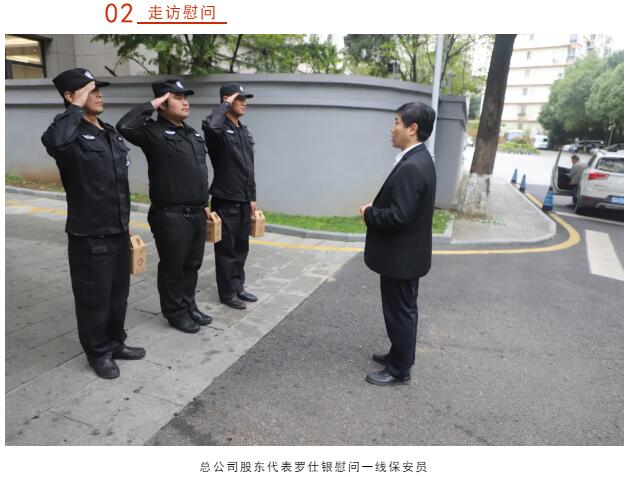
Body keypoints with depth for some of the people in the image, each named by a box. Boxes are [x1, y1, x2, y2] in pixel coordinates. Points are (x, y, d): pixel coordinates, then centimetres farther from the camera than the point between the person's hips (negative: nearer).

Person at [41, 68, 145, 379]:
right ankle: (98, 353, 26)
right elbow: (54, 141, -40)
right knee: (94, 297, 7)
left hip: (118, 232, 7)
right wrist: (77, 108, -25)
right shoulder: (72, 135, -13)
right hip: (89, 236, -7)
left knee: (119, 292, 18)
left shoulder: (110, 133, 11)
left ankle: (116, 342, 37)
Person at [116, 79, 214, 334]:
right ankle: (175, 313, 22)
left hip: (196, 214, 8)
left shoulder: (192, 133, 15)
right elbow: (125, 126, -30)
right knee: (173, 267, 7)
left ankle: (189, 307, 33)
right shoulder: (153, 131, -9)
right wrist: (151, 105, -19)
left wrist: (205, 204, 19)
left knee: (192, 265, 17)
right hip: (171, 216, -7)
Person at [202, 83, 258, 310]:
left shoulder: (245, 131, 14)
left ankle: (238, 287, 29)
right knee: (226, 249, 3)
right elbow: (210, 125, -38)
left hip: (244, 201, 8)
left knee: (241, 247, 15)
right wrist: (225, 104, -20)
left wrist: (252, 197, 14)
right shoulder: (219, 130, -10)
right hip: (225, 201, -7)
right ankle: (227, 293, 15)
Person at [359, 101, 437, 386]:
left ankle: (399, 370, 22)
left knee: (399, 312, 5)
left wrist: (368, 214, -14)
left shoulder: (411, 167, -25)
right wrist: (375, 208, 2)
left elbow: (398, 216, -30)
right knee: (403, 310, 22)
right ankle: (401, 355, 40)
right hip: (405, 253, 10)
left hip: (400, 256, -10)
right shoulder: (417, 159, 8)